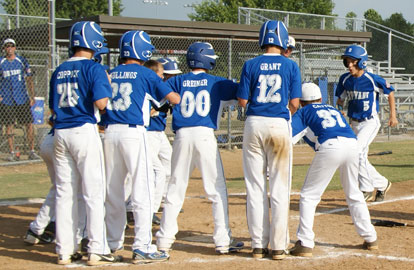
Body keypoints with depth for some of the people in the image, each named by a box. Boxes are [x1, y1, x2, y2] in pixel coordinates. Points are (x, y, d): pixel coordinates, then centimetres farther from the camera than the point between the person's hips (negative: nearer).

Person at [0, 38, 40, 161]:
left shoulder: (22, 61, 5)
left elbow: (29, 79, 8)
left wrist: (32, 96, 3)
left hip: (23, 98, 0)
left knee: (29, 124, -3)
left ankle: (32, 151, 3)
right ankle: (12, 152, 7)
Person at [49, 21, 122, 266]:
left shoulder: (59, 71, 13)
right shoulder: (94, 68, -6)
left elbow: (53, 108, 15)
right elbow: (100, 102, -16)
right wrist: (108, 87, 2)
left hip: (60, 133, 6)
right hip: (84, 131, -6)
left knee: (64, 193, 9)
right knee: (94, 192, -1)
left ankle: (65, 250, 12)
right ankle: (97, 250, -1)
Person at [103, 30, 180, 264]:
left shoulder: (110, 74, 12)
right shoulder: (145, 74, -1)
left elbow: (102, 103, 15)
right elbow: (174, 98, -2)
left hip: (110, 132, 5)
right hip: (133, 133, -5)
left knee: (113, 190, 13)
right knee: (143, 190, -3)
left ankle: (114, 242, 24)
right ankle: (142, 247, -7)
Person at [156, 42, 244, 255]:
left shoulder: (177, 81, 11)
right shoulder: (216, 83, 6)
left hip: (182, 136, 3)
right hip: (205, 135, -2)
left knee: (175, 189, 9)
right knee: (217, 190, 3)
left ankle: (164, 238, 9)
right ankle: (222, 240, 1)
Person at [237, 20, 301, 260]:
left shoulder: (251, 65, 2)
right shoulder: (290, 66, 1)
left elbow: (242, 100, 1)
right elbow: (295, 103, -1)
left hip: (254, 124, 1)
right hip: (280, 125, -1)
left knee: (255, 187, 7)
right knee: (280, 188, 3)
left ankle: (259, 244, 8)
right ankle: (278, 246, 4)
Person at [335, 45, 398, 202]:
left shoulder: (372, 79, -16)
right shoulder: (345, 79, -2)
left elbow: (390, 93, -2)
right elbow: (341, 99, 15)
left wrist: (393, 115, -1)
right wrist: (339, 111, -3)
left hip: (370, 122, -6)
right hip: (354, 124, 6)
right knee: (361, 159, 7)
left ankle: (367, 189, -12)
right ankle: (382, 184, 26)